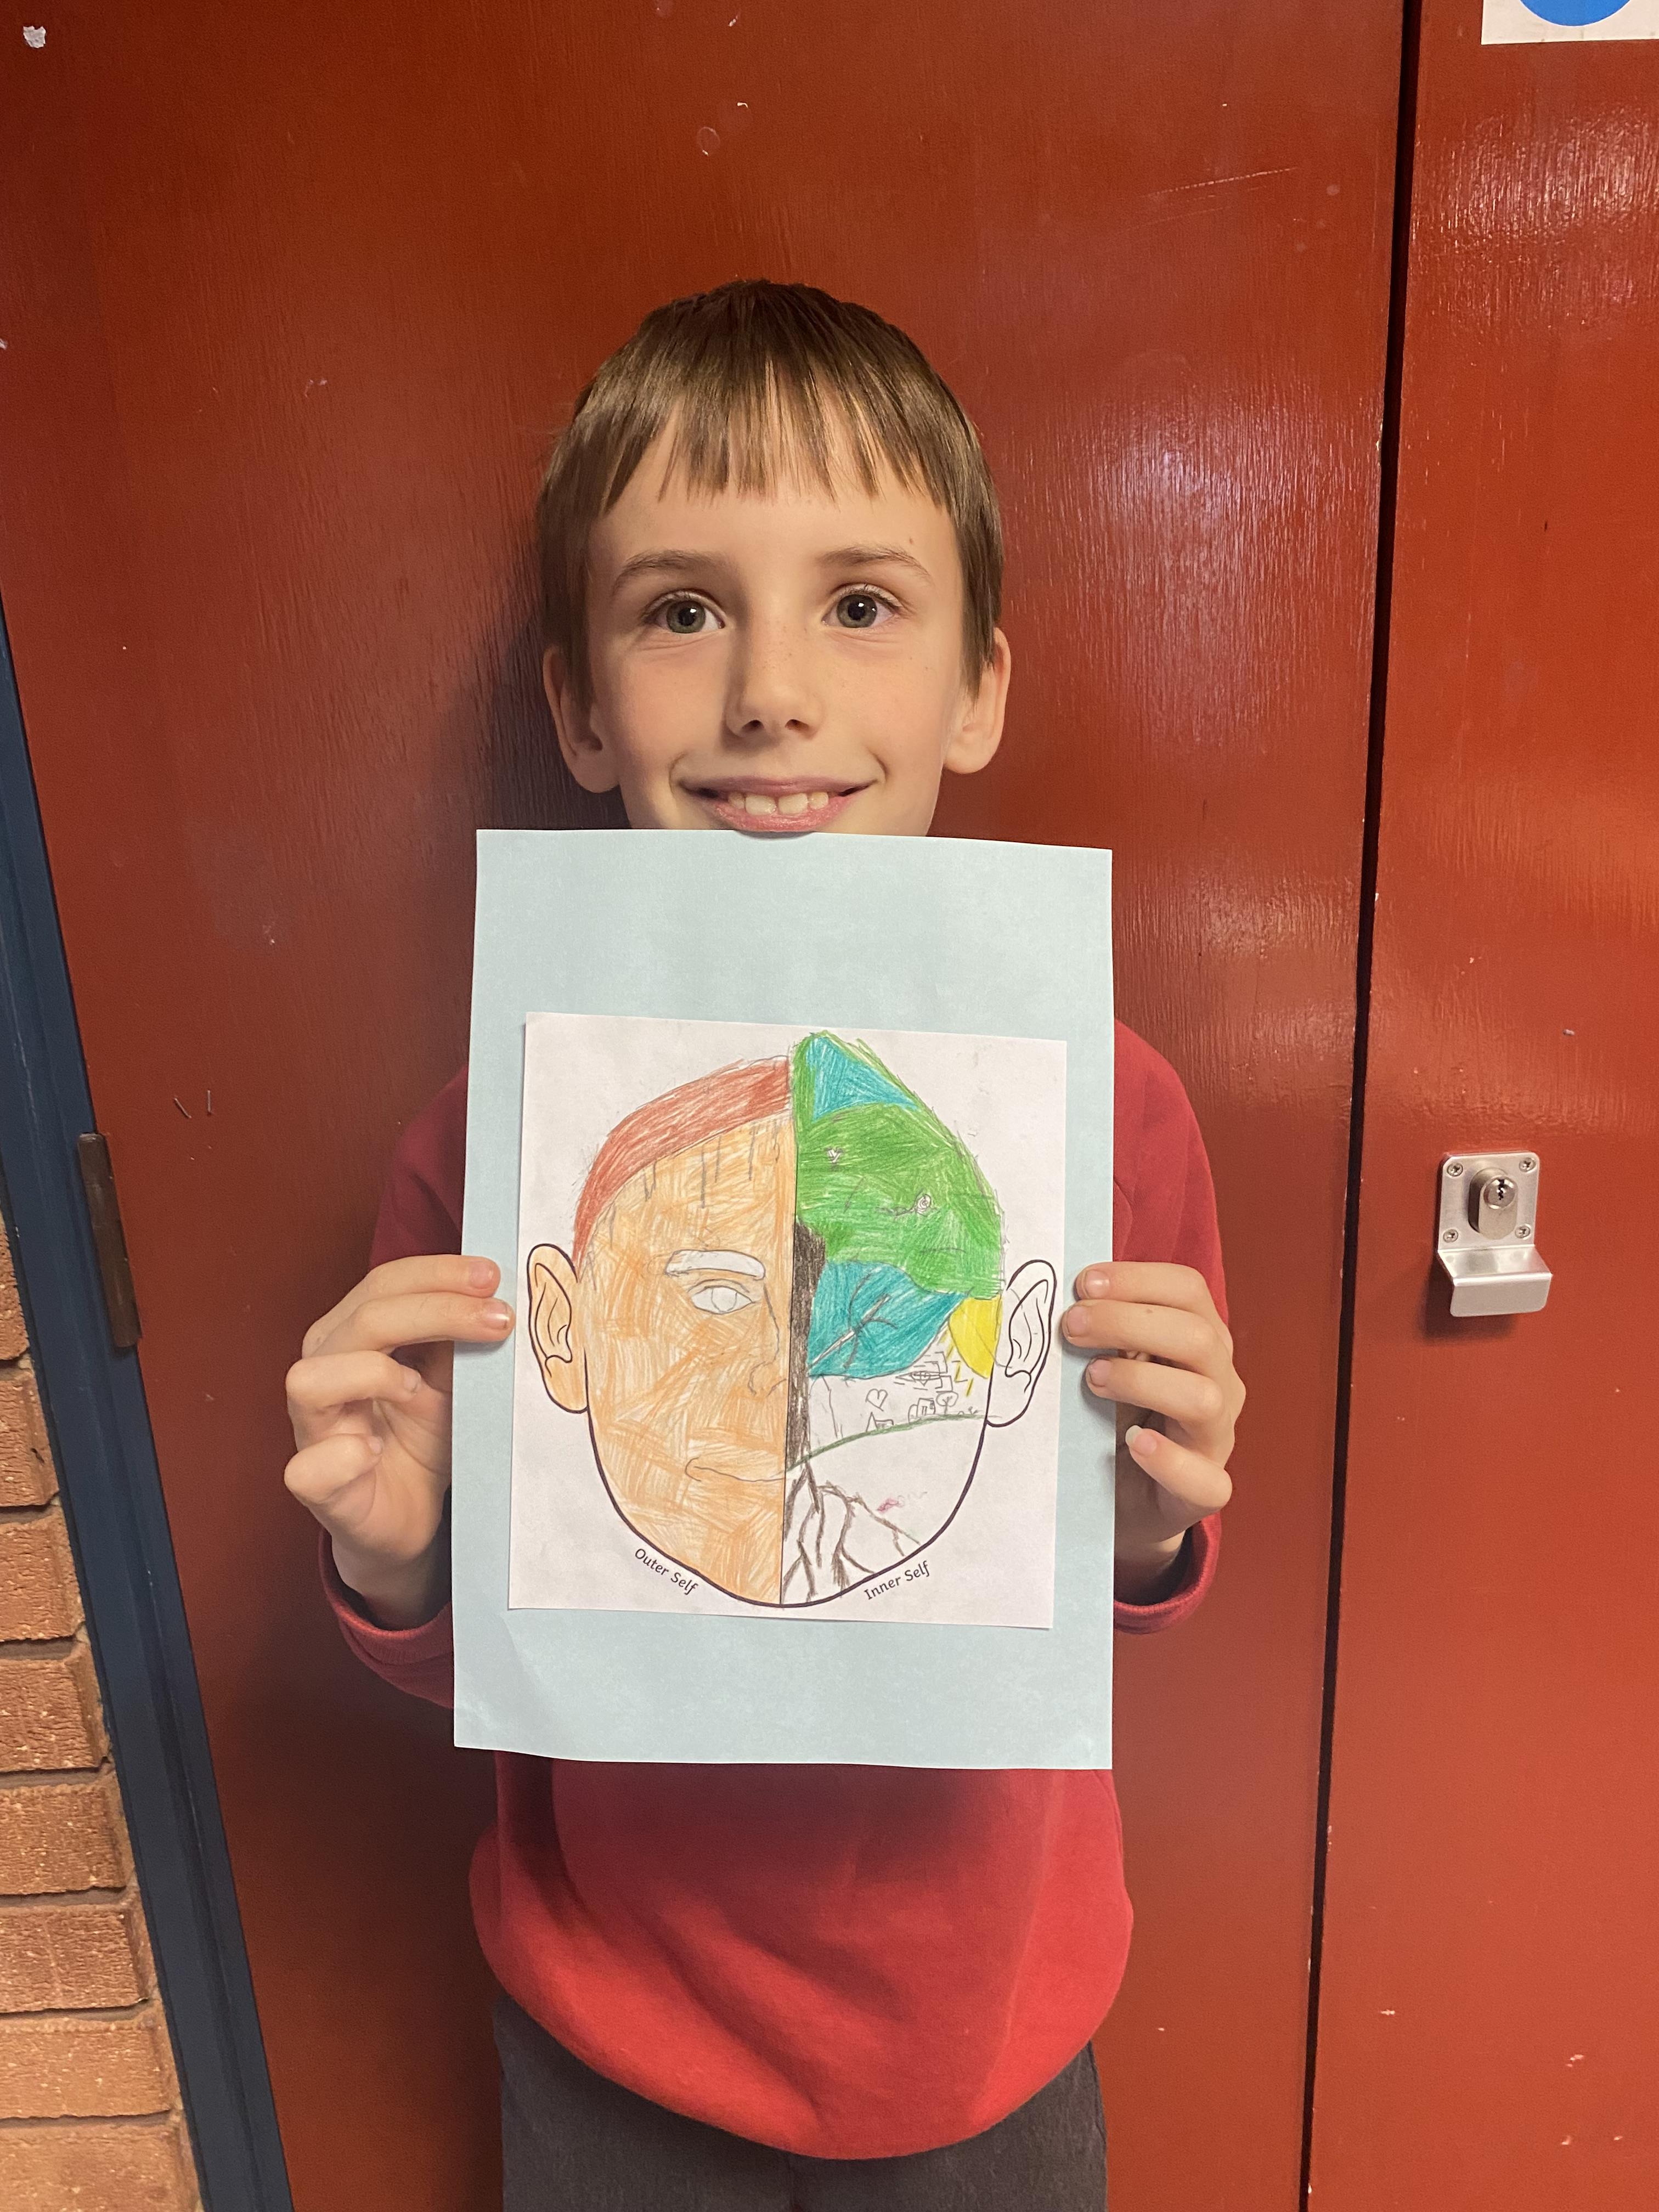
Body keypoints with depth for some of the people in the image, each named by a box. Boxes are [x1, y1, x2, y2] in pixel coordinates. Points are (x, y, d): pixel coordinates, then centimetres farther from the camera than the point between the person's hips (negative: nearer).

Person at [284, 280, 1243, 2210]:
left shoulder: (1111, 1109, -20)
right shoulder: (492, 1132, -21)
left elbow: (1123, 1587, -3)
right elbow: (455, 1666, -7)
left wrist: (1150, 1525, -24)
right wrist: (390, 1557, -27)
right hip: (614, 2042, 0)